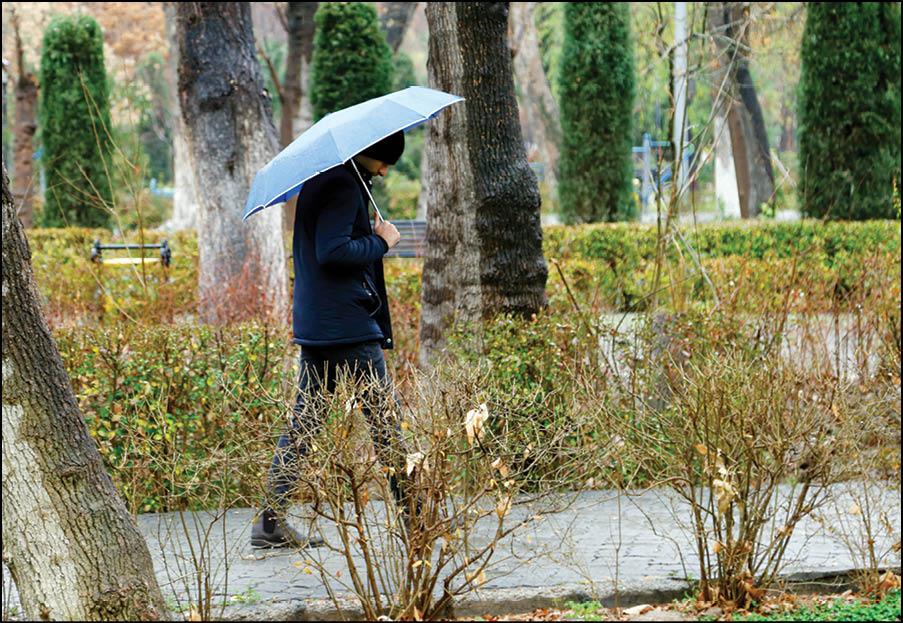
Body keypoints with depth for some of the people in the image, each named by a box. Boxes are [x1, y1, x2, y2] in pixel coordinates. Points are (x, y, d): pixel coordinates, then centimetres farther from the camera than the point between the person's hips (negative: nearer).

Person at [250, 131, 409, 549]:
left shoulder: (318, 182, 17)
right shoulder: (343, 186, -14)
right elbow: (332, 251, -23)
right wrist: (380, 241, -12)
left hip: (314, 324, 9)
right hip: (348, 327, -9)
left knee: (304, 422, 9)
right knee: (384, 419, -2)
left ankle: (270, 521, 7)